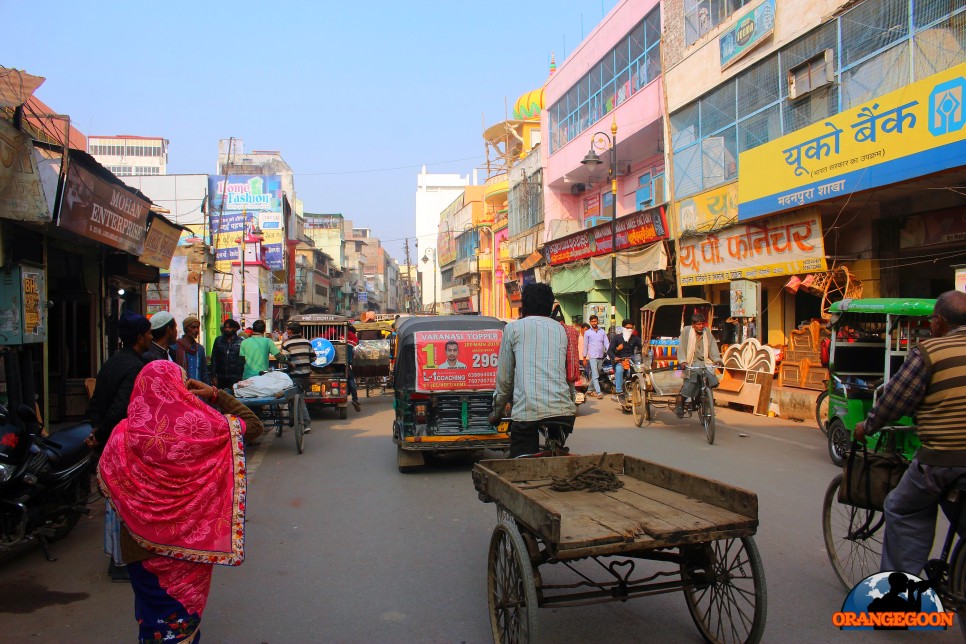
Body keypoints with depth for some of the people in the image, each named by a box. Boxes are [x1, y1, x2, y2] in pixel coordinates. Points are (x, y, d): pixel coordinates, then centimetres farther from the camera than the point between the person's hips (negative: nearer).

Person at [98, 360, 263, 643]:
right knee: (185, 609, 20)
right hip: (192, 543, 0)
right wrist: (216, 395, -7)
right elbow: (253, 424, -4)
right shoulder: (203, 426, -18)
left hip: (142, 542, 1)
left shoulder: (124, 433, -15)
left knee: (152, 608, 21)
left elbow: (104, 481, -3)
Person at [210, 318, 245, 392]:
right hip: (221, 378, 3)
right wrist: (213, 376, 1)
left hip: (235, 378, -2)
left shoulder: (240, 342, 1)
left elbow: (243, 361, 0)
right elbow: (214, 359, 8)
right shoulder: (218, 340, 10)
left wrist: (242, 377, -7)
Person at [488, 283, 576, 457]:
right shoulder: (560, 329, 20)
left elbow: (504, 378, 10)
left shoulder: (513, 328, 9)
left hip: (527, 412, -4)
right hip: (563, 411, 4)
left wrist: (497, 412, 23)